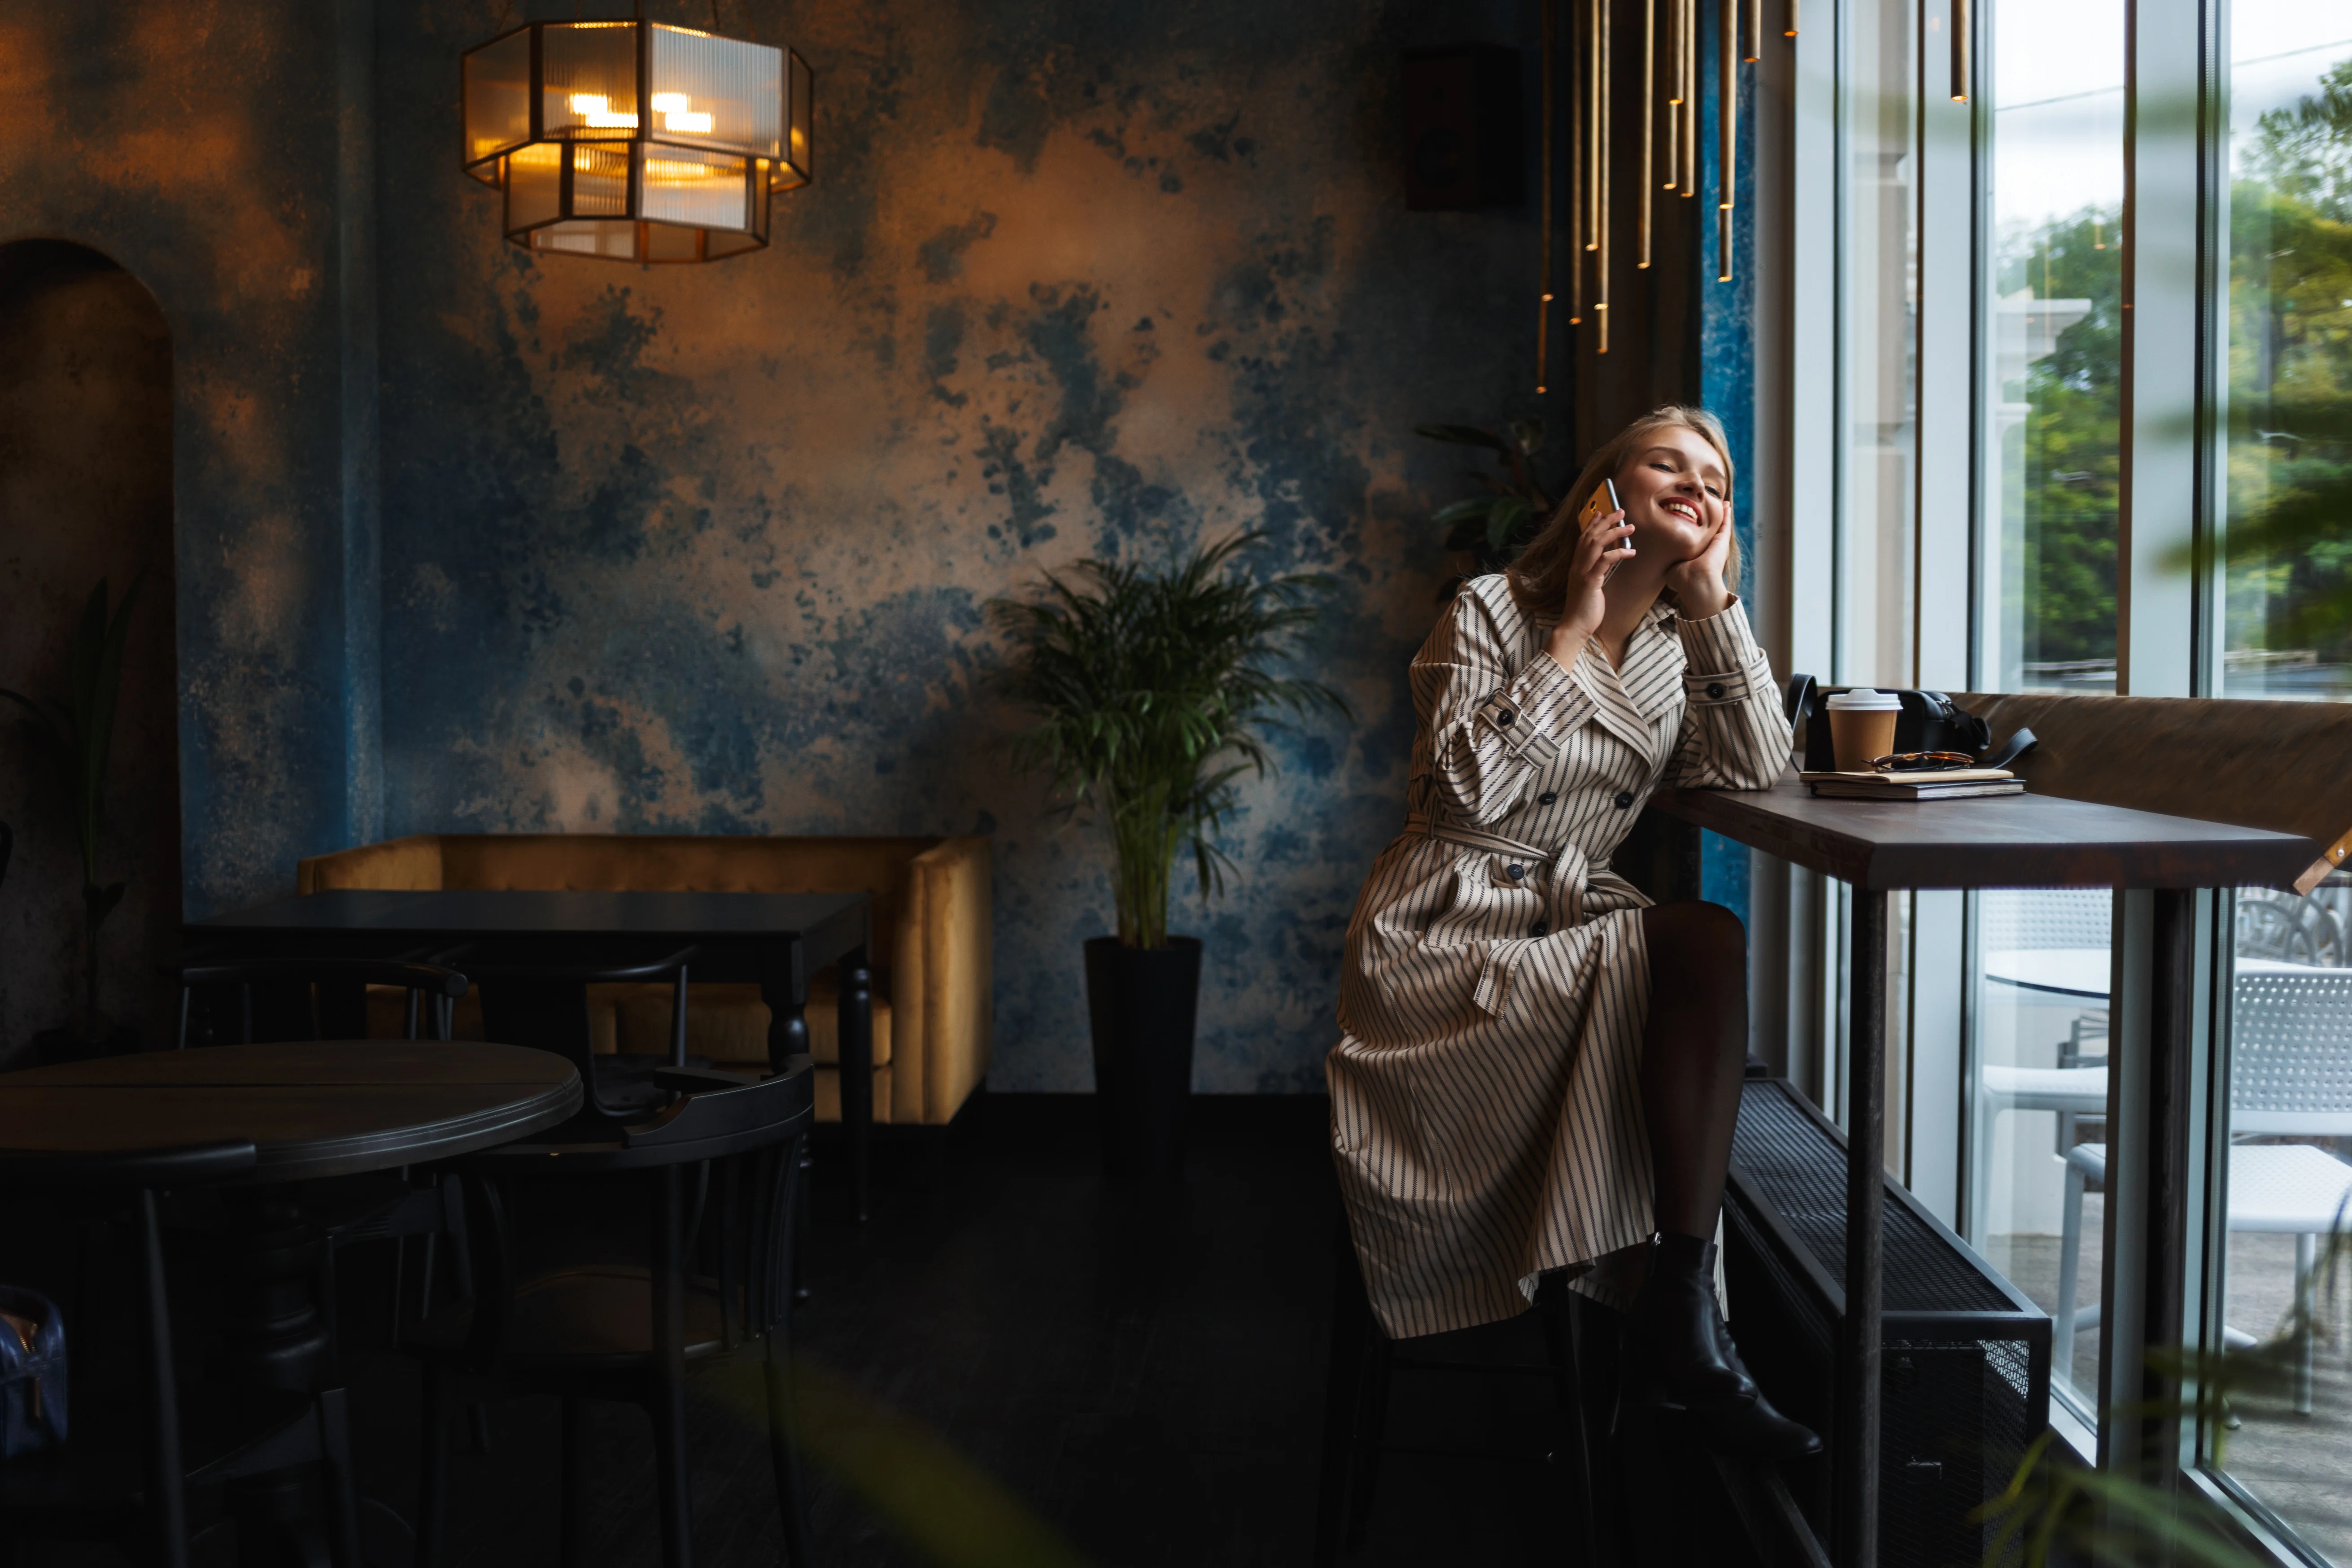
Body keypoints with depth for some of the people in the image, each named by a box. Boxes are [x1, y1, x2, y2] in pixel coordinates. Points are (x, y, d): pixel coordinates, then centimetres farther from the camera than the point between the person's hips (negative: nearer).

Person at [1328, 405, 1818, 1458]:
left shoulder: (1678, 643, 15)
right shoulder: (1492, 611, -1)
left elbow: (1755, 767, -3)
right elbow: (1470, 785, -15)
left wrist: (1715, 595, -4)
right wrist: (1572, 635, -11)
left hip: (1576, 926, 6)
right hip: (1444, 938, -5)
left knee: (1711, 949, -29)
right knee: (1704, 945, -28)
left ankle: (1676, 1307, -27)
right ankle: (1679, 1323, -21)